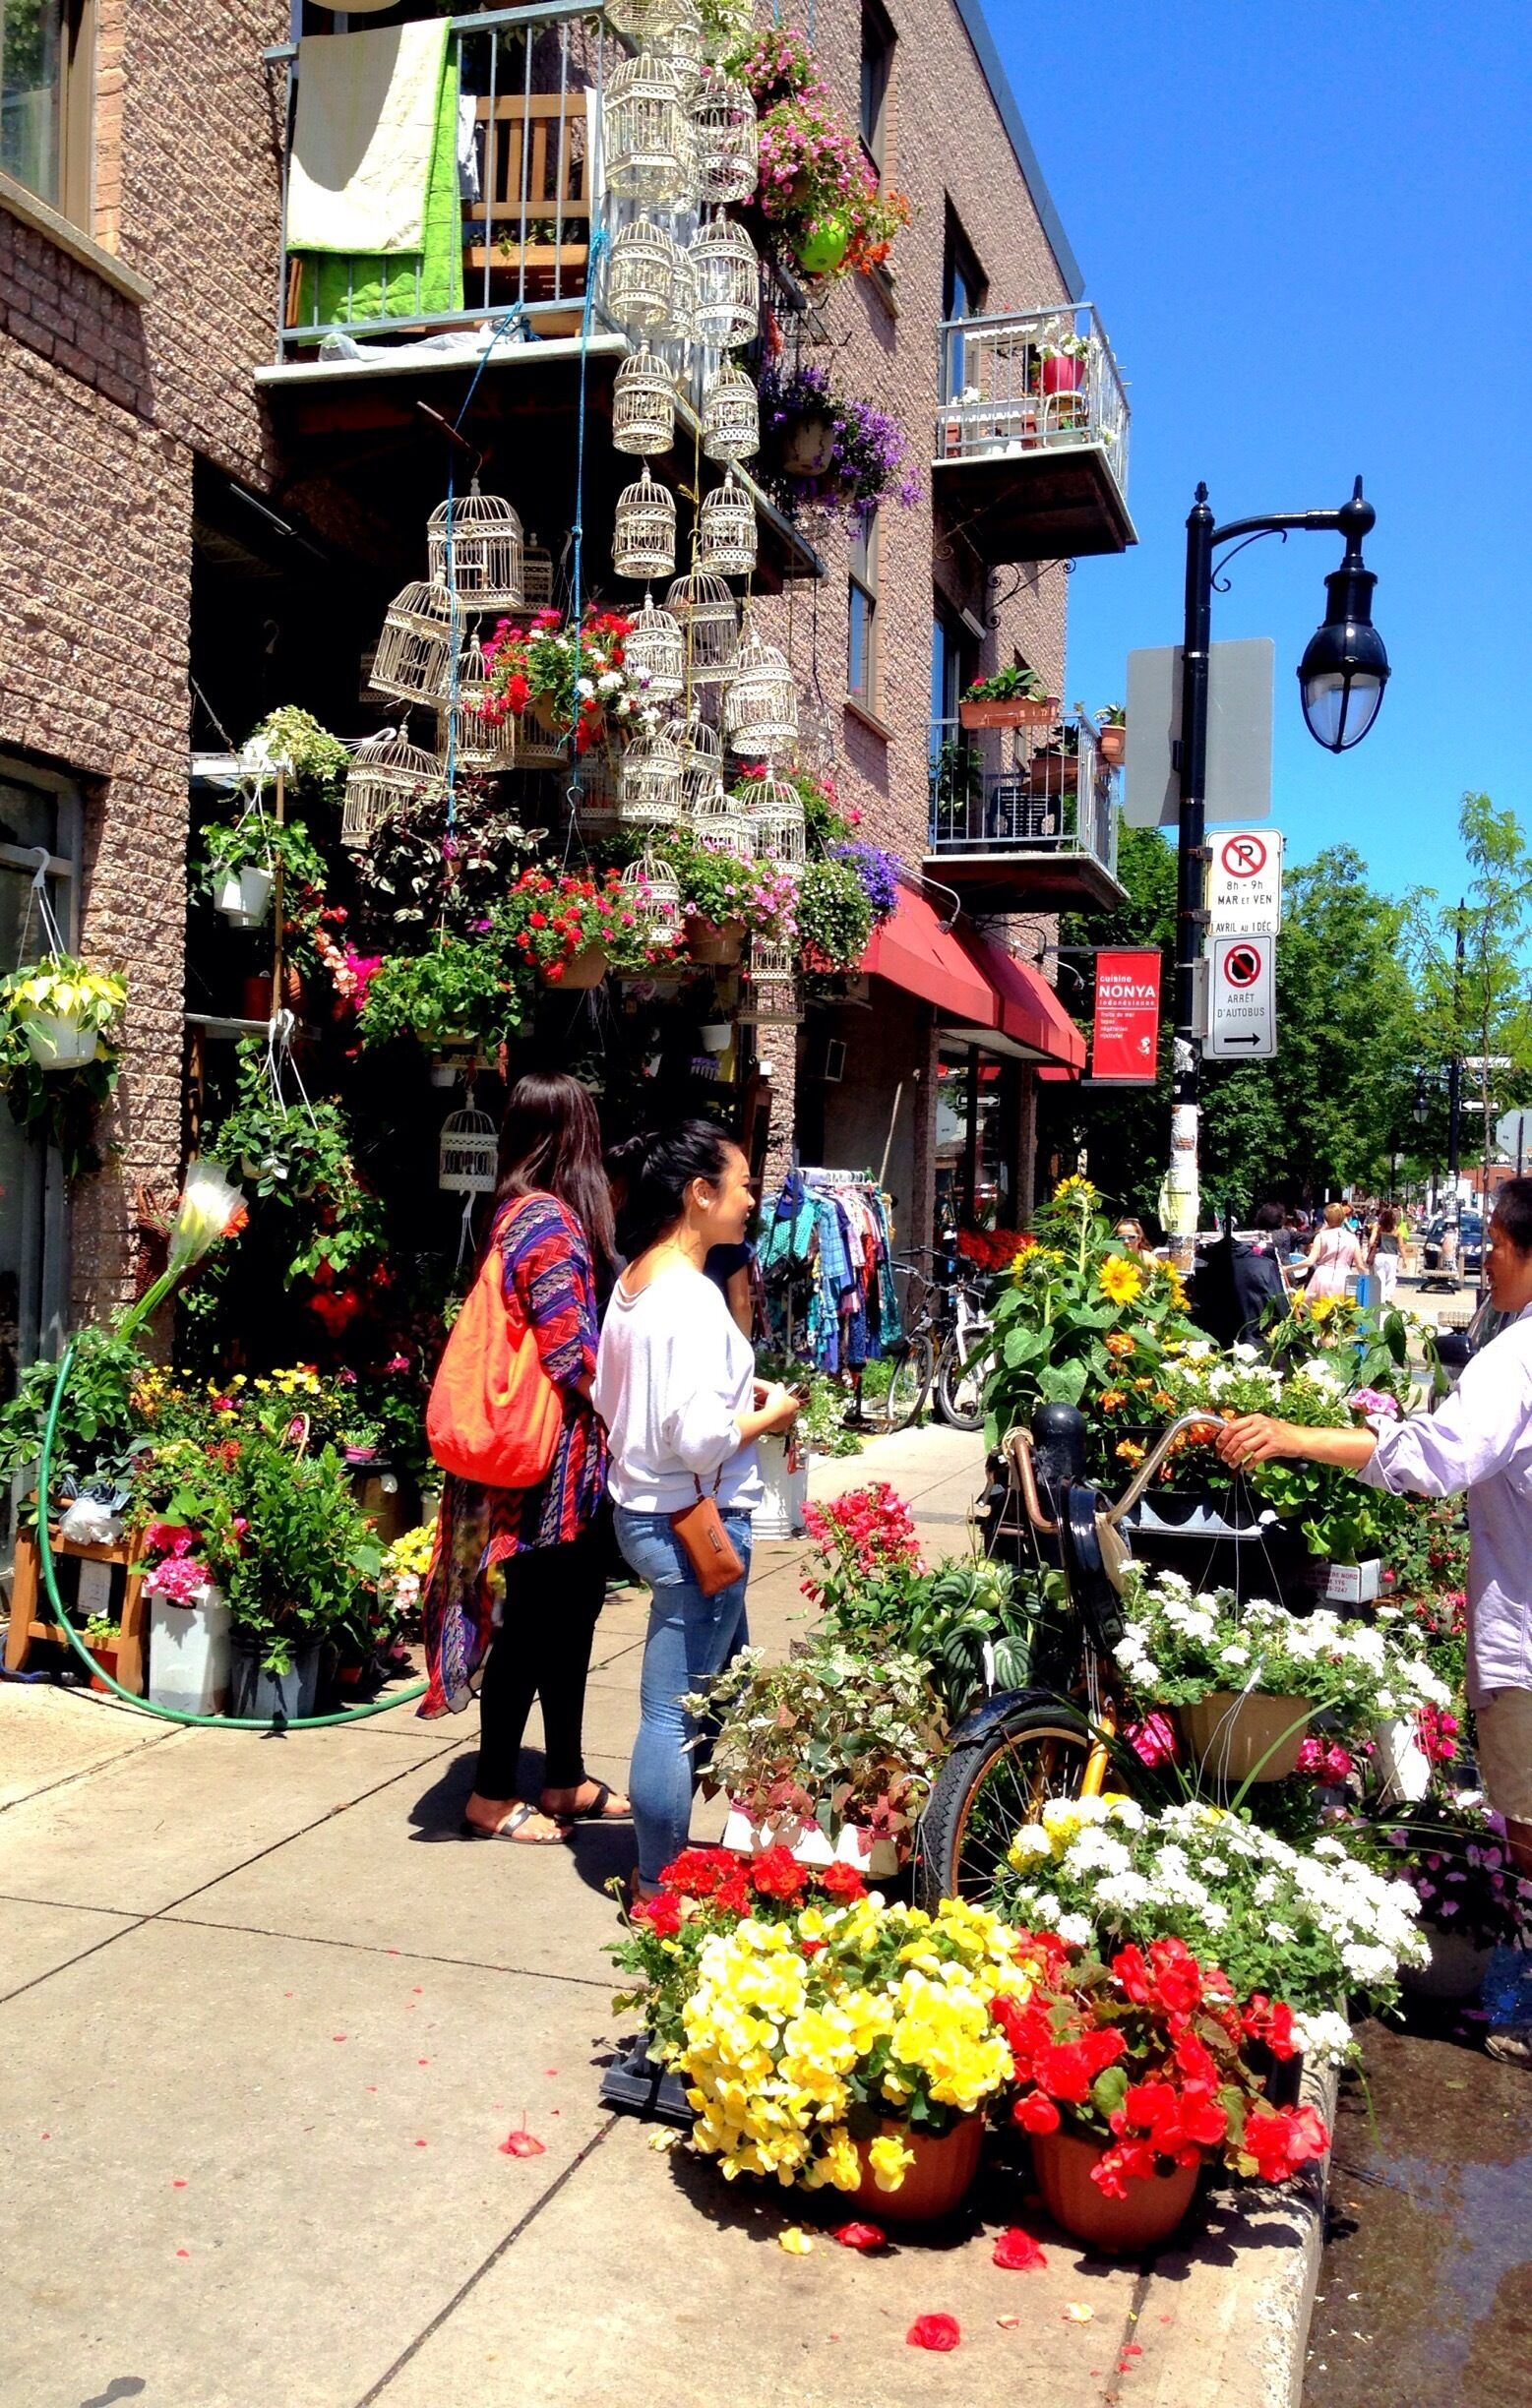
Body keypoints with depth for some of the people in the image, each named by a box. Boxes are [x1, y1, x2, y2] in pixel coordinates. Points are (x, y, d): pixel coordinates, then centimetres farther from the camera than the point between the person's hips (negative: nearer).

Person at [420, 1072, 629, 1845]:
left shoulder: (520, 1212, 12)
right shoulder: (550, 1220, -17)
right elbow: (571, 1352, -20)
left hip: (567, 1462, 10)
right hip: (553, 1461, -10)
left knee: (571, 1612, 16)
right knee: (533, 1621, 1)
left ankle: (564, 1780, 28)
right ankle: (493, 1795, 14)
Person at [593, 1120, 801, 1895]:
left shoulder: (632, 1281, 8)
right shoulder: (692, 1296, -21)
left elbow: (610, 1398, 16)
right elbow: (700, 1438, -26)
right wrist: (771, 1414, -8)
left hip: (641, 1508, 10)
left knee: (726, 1683, 23)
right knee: (675, 1710, 2)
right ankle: (660, 1886, 15)